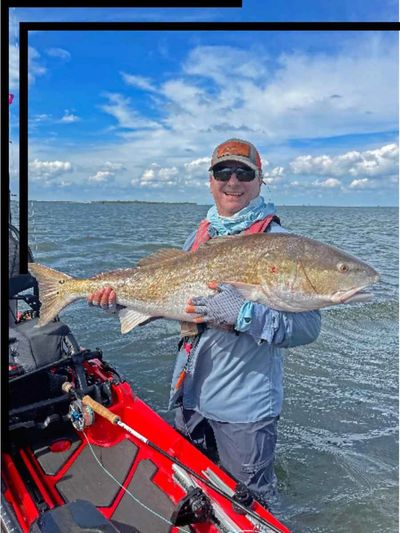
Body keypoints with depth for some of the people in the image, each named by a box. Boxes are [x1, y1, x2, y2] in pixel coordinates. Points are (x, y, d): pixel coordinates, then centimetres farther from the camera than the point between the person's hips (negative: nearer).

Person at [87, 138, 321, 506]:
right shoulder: (199, 236, 4)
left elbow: (308, 326, -22)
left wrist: (243, 314, -34)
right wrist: (123, 296, -2)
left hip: (245, 409, -6)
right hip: (191, 395, 6)